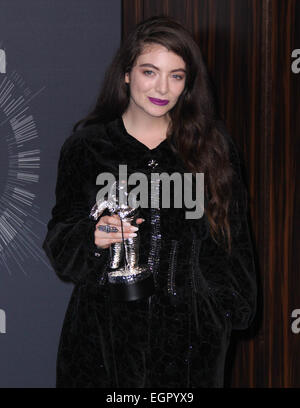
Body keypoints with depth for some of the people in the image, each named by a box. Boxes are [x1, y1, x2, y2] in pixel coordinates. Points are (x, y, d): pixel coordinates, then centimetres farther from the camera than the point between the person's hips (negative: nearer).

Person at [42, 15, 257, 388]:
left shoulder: (211, 145, 2)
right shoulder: (87, 144, -1)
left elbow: (233, 236, 9)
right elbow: (60, 241, 1)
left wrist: (232, 309, 6)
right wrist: (94, 239, -20)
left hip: (189, 328, 1)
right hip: (107, 327, -1)